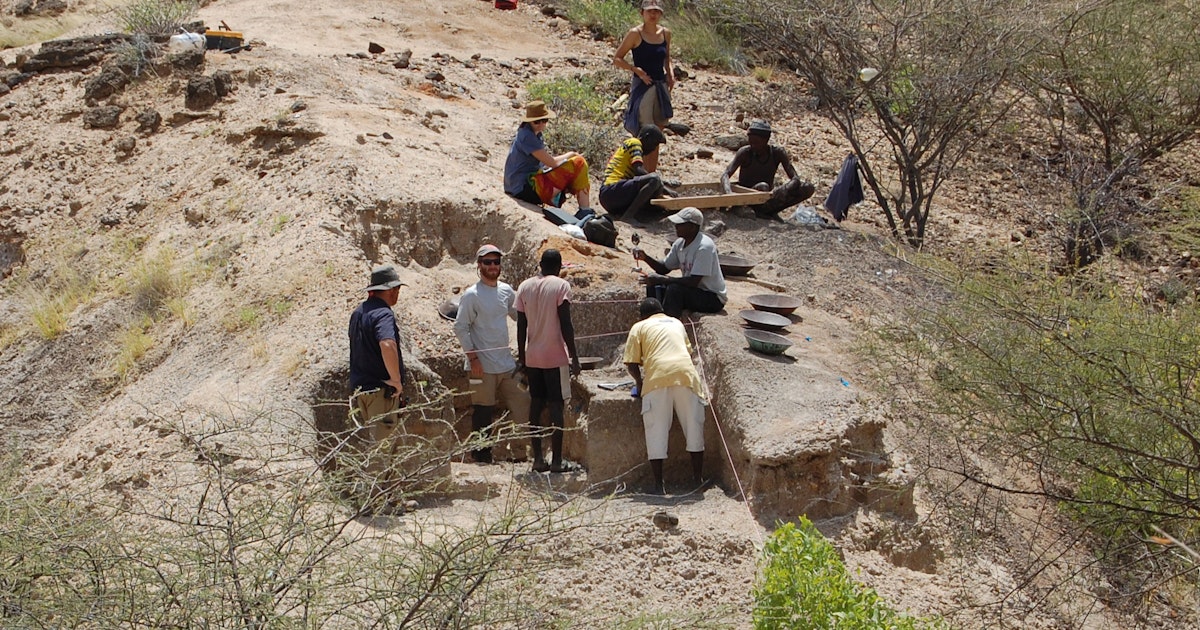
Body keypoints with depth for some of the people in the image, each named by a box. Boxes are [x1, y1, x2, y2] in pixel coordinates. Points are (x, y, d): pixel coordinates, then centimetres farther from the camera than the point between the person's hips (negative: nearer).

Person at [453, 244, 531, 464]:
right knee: (483, 414, 0)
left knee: (522, 405, 7)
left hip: (507, 364, 6)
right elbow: (460, 327, -10)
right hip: (483, 366, -6)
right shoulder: (472, 295, -8)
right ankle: (482, 457, 11)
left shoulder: (506, 291, 10)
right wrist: (473, 357, -15)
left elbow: (520, 315, 24)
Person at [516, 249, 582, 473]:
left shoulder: (524, 287, 7)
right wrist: (574, 356, -7)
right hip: (555, 356, -5)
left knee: (536, 405, 10)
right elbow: (565, 324, -12)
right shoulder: (561, 286, -7)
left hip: (532, 356, 5)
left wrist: (521, 356, 16)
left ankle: (538, 458, 10)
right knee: (556, 406, -2)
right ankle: (556, 460, -2)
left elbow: (521, 325, 8)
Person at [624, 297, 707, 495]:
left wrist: (639, 382, 24)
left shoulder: (639, 327, 18)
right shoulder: (676, 323, 30)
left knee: (656, 432, 3)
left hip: (658, 377, -3)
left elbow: (631, 363, 8)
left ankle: (658, 485, 2)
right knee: (693, 427, 12)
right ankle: (698, 477, 18)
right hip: (686, 373, 3)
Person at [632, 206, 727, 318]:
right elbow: (664, 268, 12)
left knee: (674, 289, -30)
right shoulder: (680, 244, 1)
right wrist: (645, 257, -6)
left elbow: (694, 282, -29)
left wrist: (661, 279, -30)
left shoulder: (704, 247, -24)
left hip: (713, 298, -8)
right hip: (691, 292, 8)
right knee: (653, 287, -3)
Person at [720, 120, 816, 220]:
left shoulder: (777, 153, -8)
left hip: (767, 198, 4)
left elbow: (795, 178, -15)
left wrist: (784, 190, -39)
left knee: (808, 188, -16)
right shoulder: (744, 153, -14)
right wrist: (729, 193, -48)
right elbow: (725, 175, -25)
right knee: (762, 187, -39)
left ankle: (768, 210, -17)